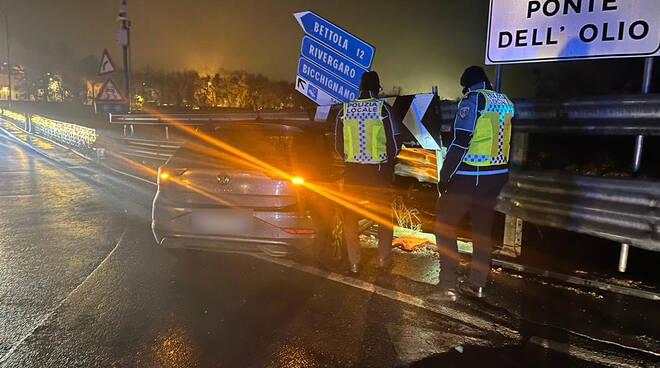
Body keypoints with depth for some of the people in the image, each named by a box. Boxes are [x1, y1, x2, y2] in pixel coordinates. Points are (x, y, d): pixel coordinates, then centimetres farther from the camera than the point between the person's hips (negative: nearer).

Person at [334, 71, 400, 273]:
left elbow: (338, 147, 5)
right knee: (384, 215, 16)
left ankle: (354, 262, 17)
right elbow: (394, 145, -6)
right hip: (378, 171, -1)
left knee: (350, 217, 14)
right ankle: (383, 259, 22)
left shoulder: (344, 110, 1)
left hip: (352, 171, 2)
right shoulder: (383, 109, -7)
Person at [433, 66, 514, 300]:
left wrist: (444, 177, -13)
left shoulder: (473, 100, -10)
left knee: (444, 224, 3)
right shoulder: (506, 102, 13)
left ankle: (448, 285, 1)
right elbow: (509, 143, 17)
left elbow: (460, 142, -17)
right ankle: (477, 285, 23)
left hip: (469, 176, -7)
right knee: (483, 228, 15)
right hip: (497, 176, 8)